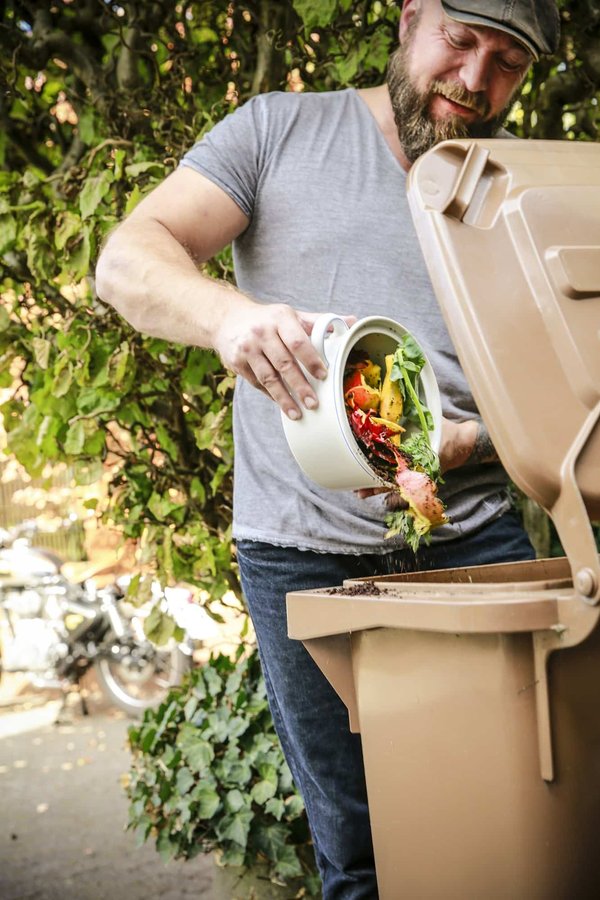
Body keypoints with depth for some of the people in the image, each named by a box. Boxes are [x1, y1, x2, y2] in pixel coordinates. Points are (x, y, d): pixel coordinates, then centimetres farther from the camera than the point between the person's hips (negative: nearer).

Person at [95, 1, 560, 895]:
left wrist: (461, 443, -15)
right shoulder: (281, 130, 5)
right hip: (304, 551, -2)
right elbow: (128, 260, -4)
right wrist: (230, 313, -27)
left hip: (473, 540, 2)